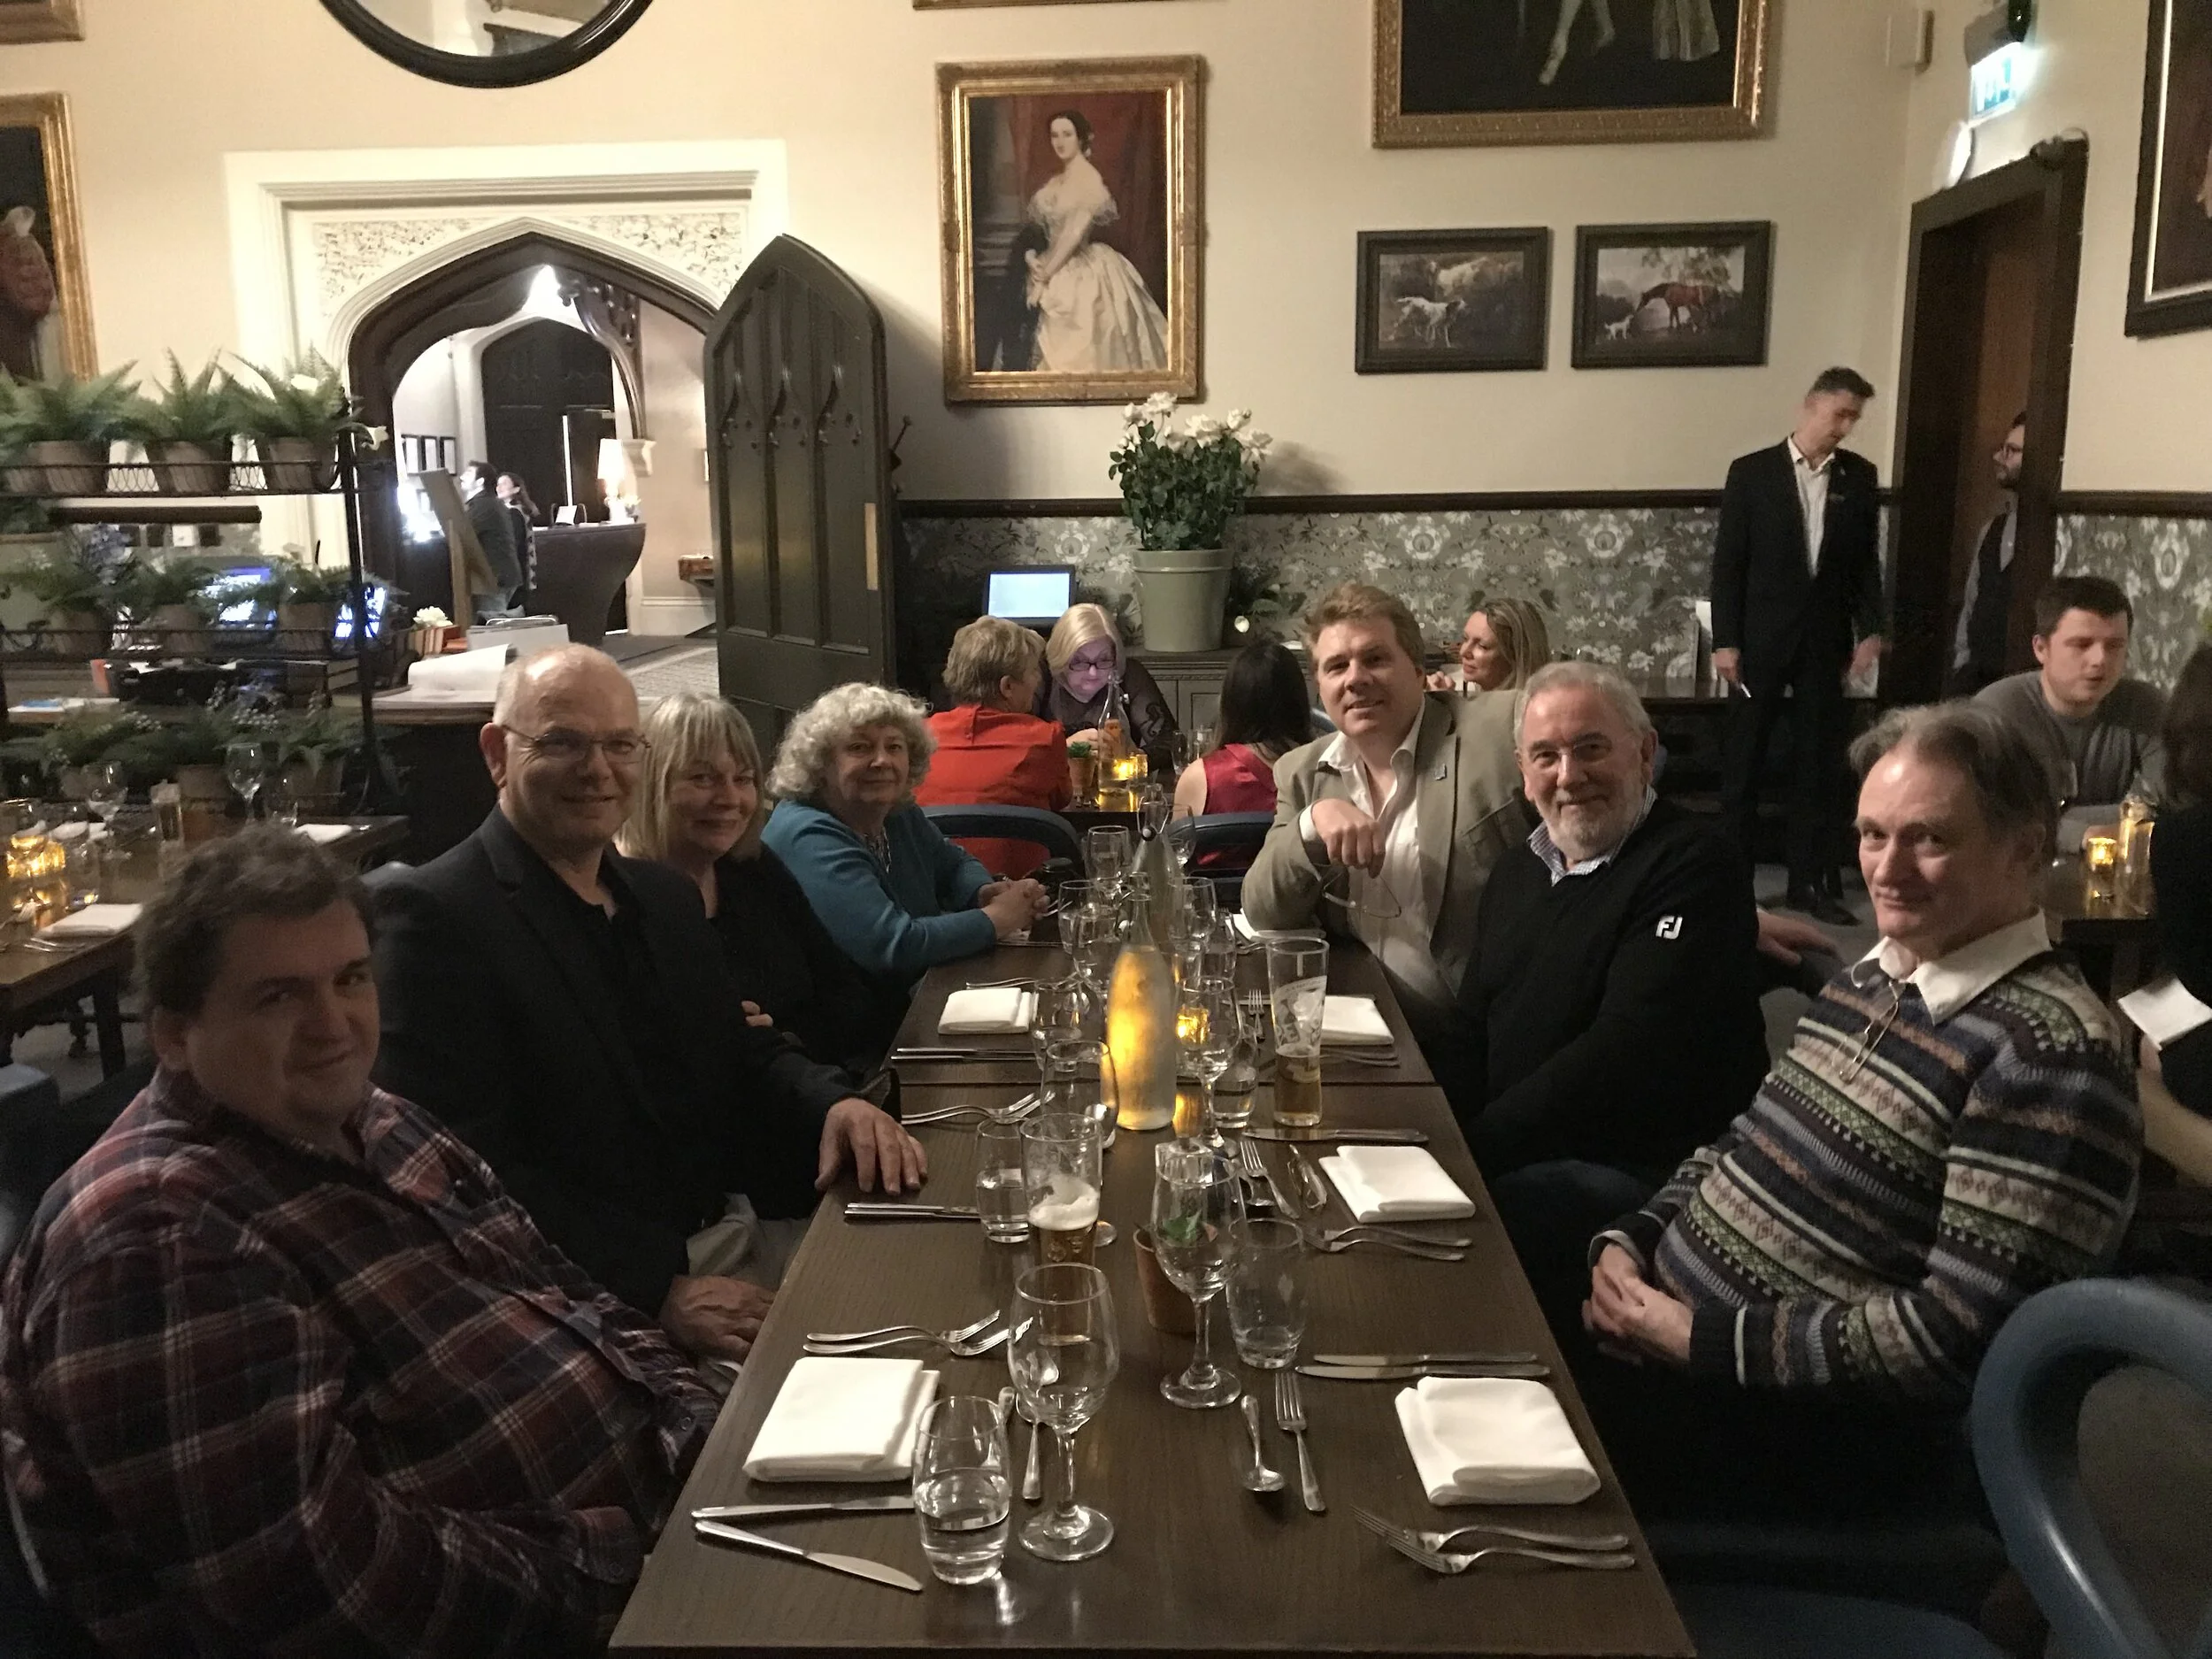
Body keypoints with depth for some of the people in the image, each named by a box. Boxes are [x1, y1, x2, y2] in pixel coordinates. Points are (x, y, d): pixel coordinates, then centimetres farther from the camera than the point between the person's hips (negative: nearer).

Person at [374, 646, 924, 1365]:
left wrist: (834, 1103, -6)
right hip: (601, 1299, -8)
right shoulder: (431, 914, -10)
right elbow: (464, 1169, -17)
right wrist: (658, 1290, -23)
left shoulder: (667, 896, 16)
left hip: (740, 1235, 8)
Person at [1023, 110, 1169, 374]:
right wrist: (1030, 255, -11)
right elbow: (1039, 226, 11)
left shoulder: (1089, 178, -11)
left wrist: (1043, 278, -17)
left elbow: (1075, 233, -17)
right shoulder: (1055, 182, 13)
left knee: (1083, 354, -6)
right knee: (1058, 352, 8)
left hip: (1085, 275, -8)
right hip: (1059, 273, 8)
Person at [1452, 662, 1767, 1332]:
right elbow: (1475, 1025, 16)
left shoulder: (1694, 865, -12)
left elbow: (1627, 1054, -21)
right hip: (1515, 1152, 8)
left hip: (1640, 1169, -7)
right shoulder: (1519, 869, 15)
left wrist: (1481, 1143, -21)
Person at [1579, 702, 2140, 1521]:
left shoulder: (2051, 1055, -19)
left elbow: (1955, 1340, -22)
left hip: (1807, 1428, -8)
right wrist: (1631, 1240, -2)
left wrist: (1702, 1336, -20)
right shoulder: (1869, 981, 9)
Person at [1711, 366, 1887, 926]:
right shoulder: (1752, 471, -3)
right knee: (1743, 759, 3)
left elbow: (1867, 560, 9)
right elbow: (1728, 561, -5)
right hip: (1761, 638, -2)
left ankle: (1812, 881, 13)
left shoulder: (1859, 476, 6)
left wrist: (1871, 628, -1)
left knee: (1818, 762, 6)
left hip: (1825, 640, 3)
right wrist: (1725, 639, -9)